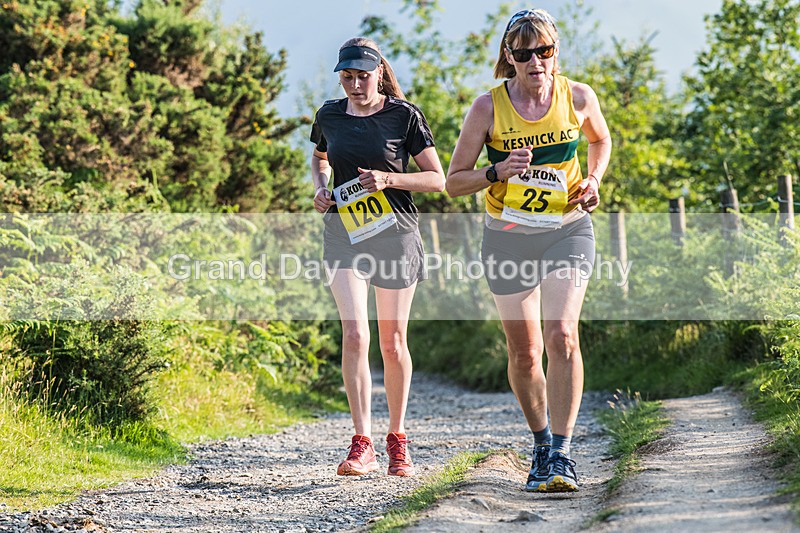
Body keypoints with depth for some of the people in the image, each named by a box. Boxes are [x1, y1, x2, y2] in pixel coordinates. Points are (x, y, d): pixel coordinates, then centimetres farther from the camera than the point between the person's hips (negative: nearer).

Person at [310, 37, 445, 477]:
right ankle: (362, 445, -15)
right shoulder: (329, 116, 6)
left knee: (392, 342, 5)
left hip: (395, 232, -2)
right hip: (344, 232, 2)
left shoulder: (404, 115, -4)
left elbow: (438, 179, -4)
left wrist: (389, 179, -18)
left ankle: (397, 439, 21)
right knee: (354, 334, -14)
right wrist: (320, 189, 7)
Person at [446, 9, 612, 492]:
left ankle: (562, 455, -17)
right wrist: (498, 172, -21)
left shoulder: (579, 97, -4)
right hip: (508, 236, 1)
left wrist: (594, 180, 2)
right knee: (524, 353, 6)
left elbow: (601, 138, 20)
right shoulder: (489, 107, -7)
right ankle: (542, 444, 29)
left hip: (568, 231, -1)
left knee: (562, 336, -20)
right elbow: (455, 181, -3)